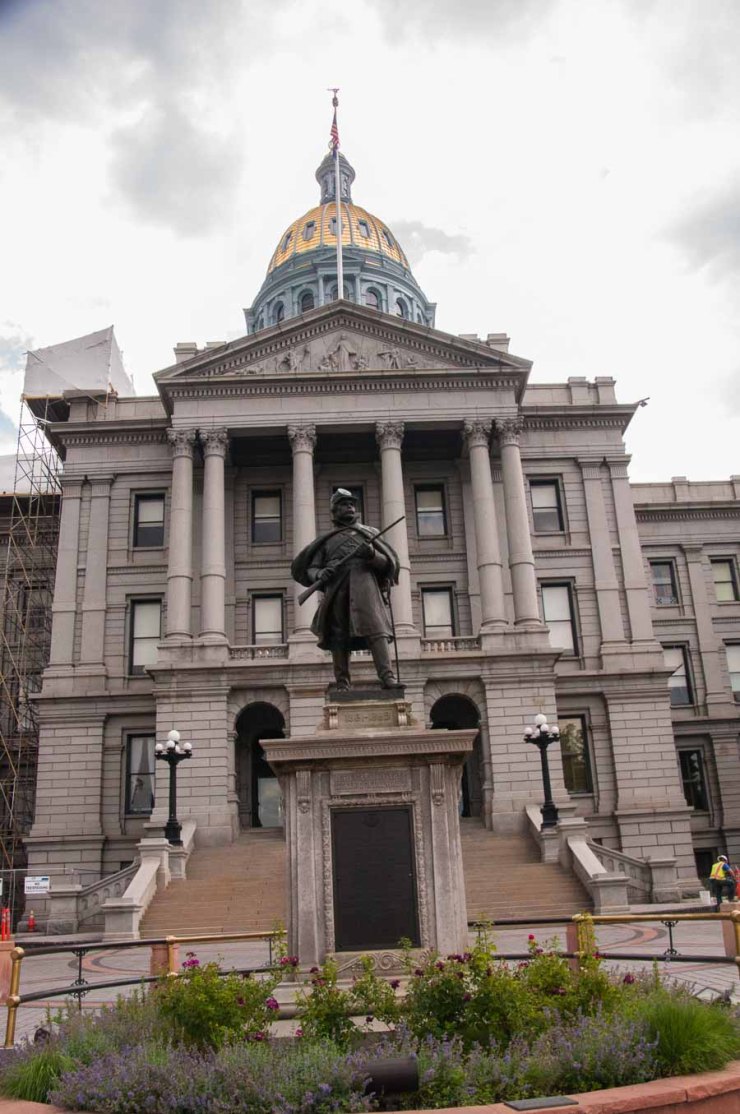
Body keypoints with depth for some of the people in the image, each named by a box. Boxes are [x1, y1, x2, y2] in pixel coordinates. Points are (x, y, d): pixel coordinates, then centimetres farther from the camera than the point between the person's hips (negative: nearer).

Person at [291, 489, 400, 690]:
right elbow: (310, 569, 15)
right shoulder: (326, 539, 23)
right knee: (338, 636, -4)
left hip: (363, 584, -1)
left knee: (375, 628, -18)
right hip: (336, 588, 2)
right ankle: (342, 685, -1)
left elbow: (388, 563, 14)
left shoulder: (368, 533, 22)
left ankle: (388, 678, -27)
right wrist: (320, 574, -9)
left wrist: (372, 554, -7)